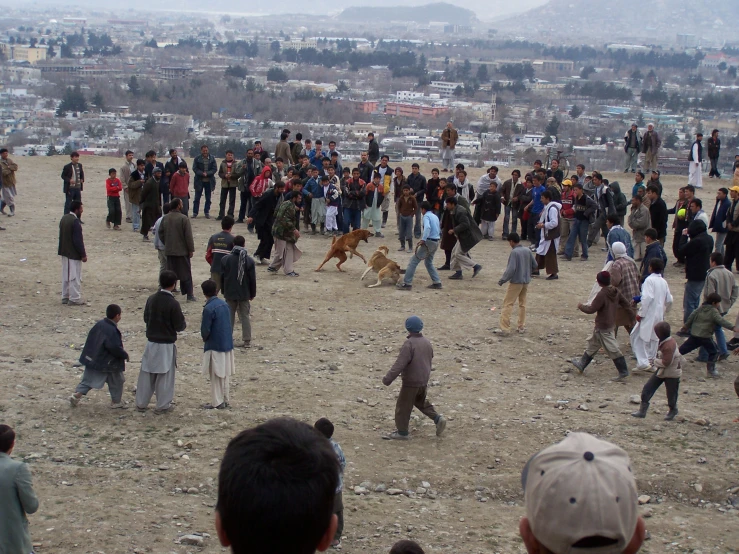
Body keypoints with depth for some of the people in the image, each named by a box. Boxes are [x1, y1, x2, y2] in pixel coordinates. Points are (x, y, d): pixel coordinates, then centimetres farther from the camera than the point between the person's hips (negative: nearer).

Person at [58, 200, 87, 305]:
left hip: (64, 252, 9)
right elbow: (78, 240, -22)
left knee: (66, 276, 16)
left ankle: (65, 297, 23)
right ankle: (74, 299, 2)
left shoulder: (64, 218, 7)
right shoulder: (75, 222, -21)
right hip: (74, 254, -9)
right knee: (75, 277, -1)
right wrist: (83, 254, -15)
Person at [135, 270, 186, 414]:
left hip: (151, 342, 5)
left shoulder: (151, 299, -2)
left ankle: (141, 403, 20)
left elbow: (146, 318, 10)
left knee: (146, 373, 13)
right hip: (166, 344, -5)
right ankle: (162, 405, 11)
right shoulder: (173, 304, -18)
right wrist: (184, 323, 8)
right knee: (165, 375, 6)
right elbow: (180, 326, -14)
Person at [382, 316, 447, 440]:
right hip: (424, 381, 8)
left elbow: (399, 364, -26)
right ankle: (438, 418, 14)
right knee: (421, 402, 27)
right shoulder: (427, 342, 3)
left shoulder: (409, 344, -23)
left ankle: (402, 432, 11)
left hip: (411, 382, -8)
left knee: (403, 406, 5)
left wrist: (388, 379, -21)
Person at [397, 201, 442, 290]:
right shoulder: (435, 217, 17)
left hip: (429, 242, -9)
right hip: (436, 242, 9)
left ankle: (407, 283, -9)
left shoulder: (426, 216, -8)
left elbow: (427, 227, -27)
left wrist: (423, 239, -35)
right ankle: (437, 282, 19)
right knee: (428, 262, 24)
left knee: (413, 261, -6)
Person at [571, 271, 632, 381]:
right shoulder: (616, 292, -1)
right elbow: (627, 305, 6)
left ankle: (623, 372, 1)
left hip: (603, 328, -9)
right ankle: (581, 364, 34)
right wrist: (630, 303, 30)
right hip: (611, 324, 9)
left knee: (612, 349, -3)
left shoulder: (602, 295, -25)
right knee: (592, 344, 22)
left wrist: (581, 306, -4)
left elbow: (591, 309, -22)